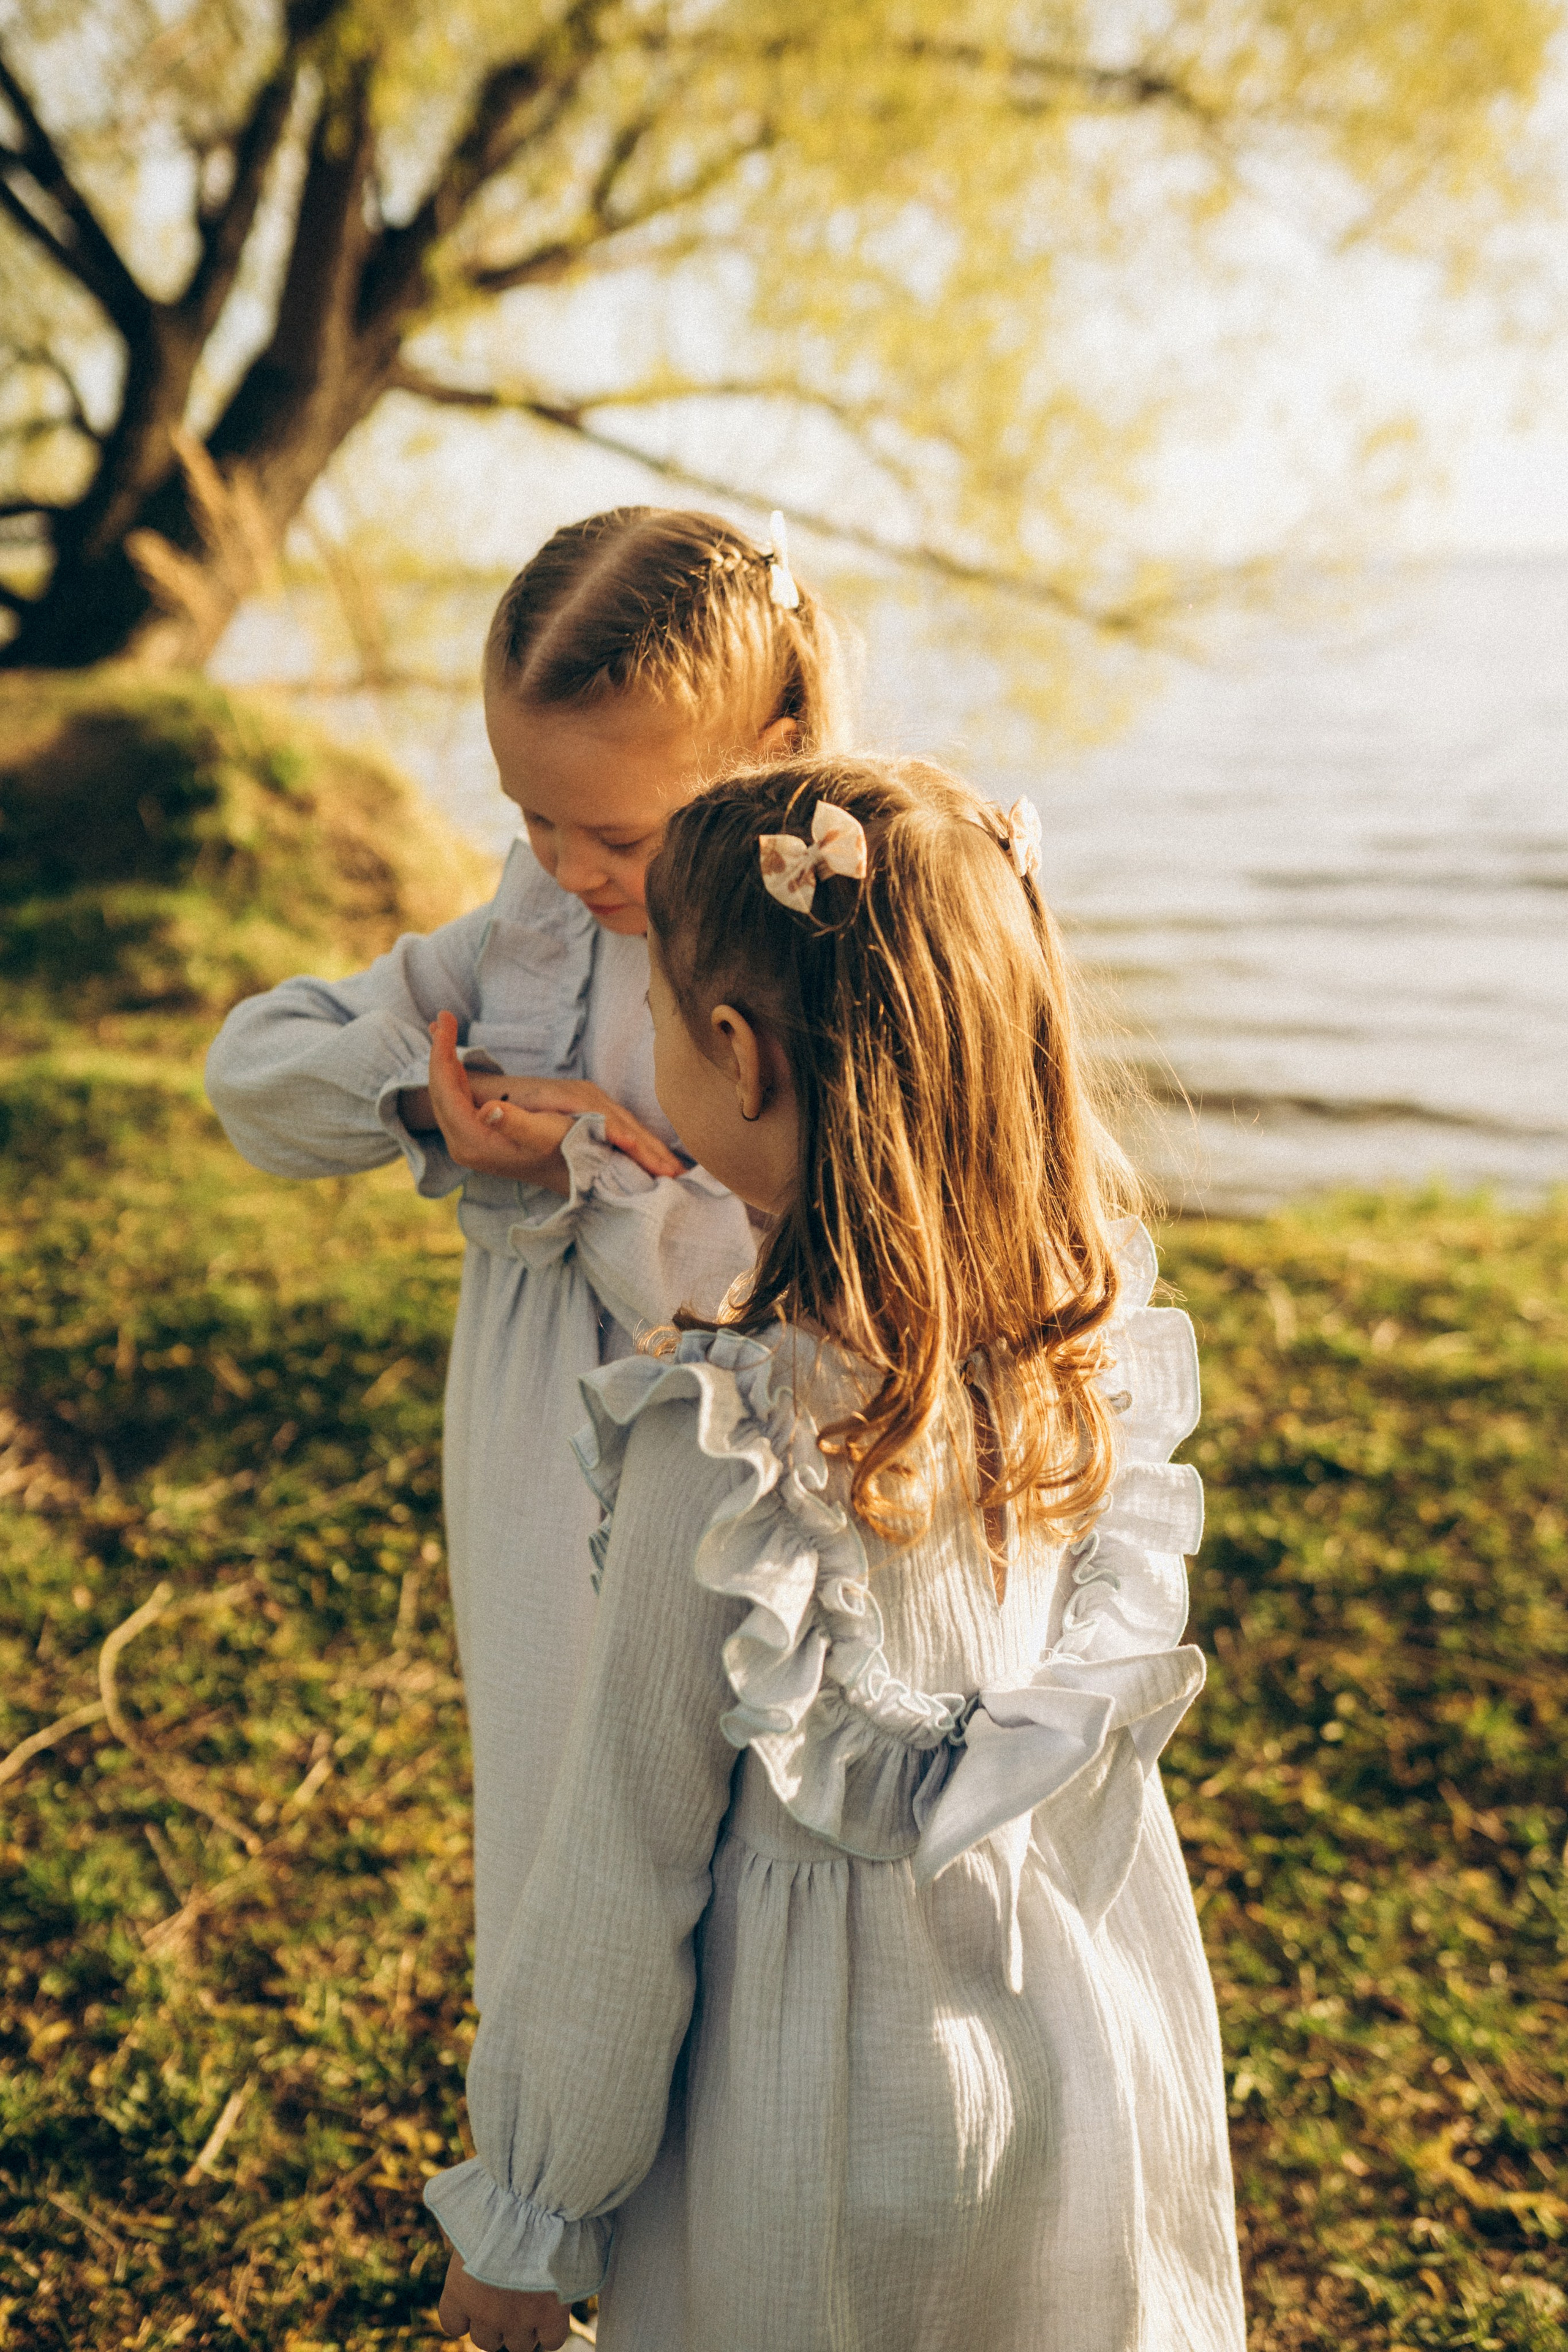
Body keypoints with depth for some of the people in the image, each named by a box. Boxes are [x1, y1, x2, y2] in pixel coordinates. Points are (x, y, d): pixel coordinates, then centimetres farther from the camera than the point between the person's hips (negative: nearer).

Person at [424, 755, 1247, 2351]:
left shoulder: (726, 1448, -29)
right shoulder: (1107, 1335, -13)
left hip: (829, 2114, -5)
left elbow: (625, 1865, -19)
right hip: (1104, 2031, 5)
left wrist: (525, 2216, -3)